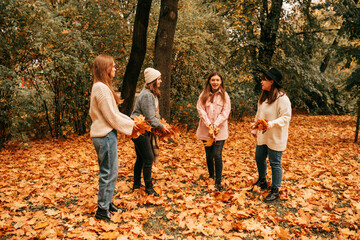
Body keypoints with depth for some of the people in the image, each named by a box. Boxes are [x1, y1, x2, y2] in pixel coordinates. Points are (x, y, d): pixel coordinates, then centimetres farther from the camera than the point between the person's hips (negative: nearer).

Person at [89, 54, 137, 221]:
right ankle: (102, 210, 13)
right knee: (108, 173, 0)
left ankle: (107, 202, 32)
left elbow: (113, 112, 17)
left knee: (111, 171, 19)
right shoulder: (102, 89, -18)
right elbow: (112, 117, -17)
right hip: (106, 136, -10)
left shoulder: (101, 87, 14)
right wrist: (130, 125, -5)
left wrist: (130, 120, 9)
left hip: (104, 134, 10)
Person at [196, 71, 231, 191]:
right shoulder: (204, 95, 3)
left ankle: (218, 183, 2)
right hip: (206, 130, 2)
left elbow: (225, 111, -4)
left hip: (220, 130, -2)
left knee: (217, 155, -8)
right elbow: (200, 109, -4)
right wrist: (209, 125, -14)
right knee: (209, 155, 11)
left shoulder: (224, 95, 1)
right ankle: (211, 177, 31)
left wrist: (215, 125, -14)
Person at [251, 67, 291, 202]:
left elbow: (286, 117, -19)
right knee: (259, 157, 19)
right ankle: (262, 181, 43)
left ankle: (275, 191, 14)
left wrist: (272, 124, -32)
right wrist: (255, 129, 20)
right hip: (262, 135, 8)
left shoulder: (282, 98, -17)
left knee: (275, 163, 1)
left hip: (275, 138, -8)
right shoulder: (263, 96, 10)